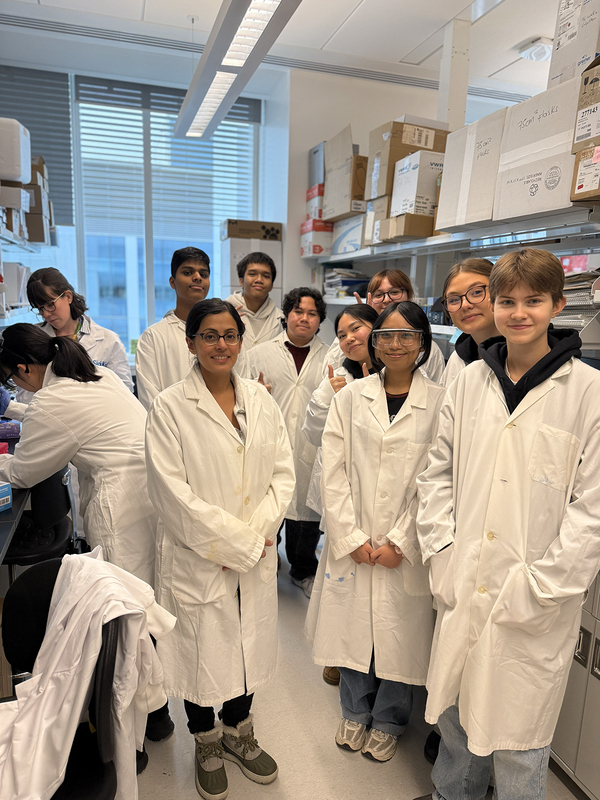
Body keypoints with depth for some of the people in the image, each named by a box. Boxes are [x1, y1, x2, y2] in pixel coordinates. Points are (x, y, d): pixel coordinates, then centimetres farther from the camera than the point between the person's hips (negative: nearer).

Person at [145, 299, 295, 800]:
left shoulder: (261, 400, 2)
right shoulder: (170, 408, -11)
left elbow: (284, 475, 2)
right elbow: (174, 495, -16)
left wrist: (255, 531, -11)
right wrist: (238, 543, -14)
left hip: (256, 557, 4)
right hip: (197, 560, -4)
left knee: (250, 645, 19)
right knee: (202, 651, 13)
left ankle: (238, 733, 47)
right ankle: (207, 745, 43)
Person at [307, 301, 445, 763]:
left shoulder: (441, 403, -5)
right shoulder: (350, 398, 1)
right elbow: (334, 473, -1)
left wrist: (399, 542, -10)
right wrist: (352, 537, -6)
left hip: (407, 548, -1)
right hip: (351, 543, 2)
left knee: (400, 632, 11)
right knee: (352, 626, 15)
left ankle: (387, 723, 39)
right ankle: (355, 713, 42)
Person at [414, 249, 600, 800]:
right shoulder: (469, 381, 3)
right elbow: (438, 473, 7)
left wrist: (538, 588, -12)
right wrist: (442, 555, 0)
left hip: (534, 605, -3)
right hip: (462, 589, 4)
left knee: (518, 739, 13)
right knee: (454, 715, 22)